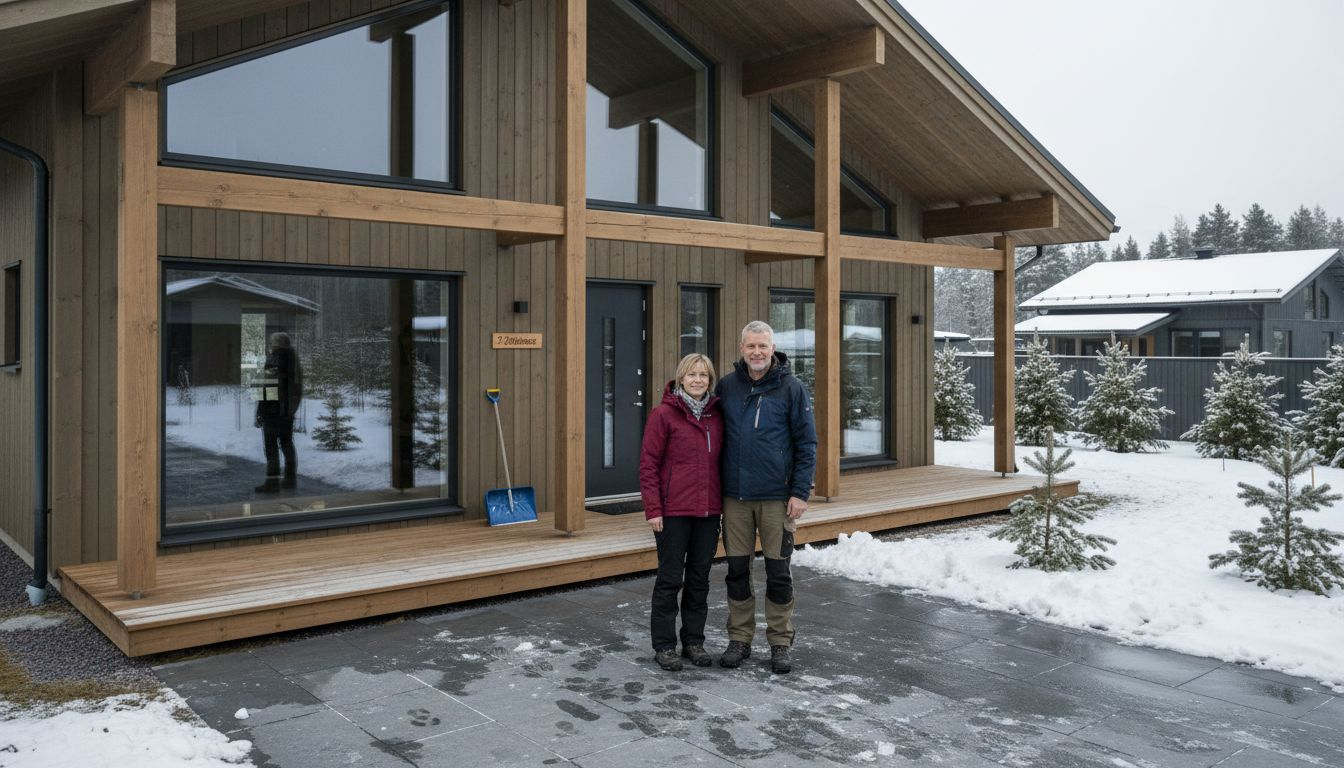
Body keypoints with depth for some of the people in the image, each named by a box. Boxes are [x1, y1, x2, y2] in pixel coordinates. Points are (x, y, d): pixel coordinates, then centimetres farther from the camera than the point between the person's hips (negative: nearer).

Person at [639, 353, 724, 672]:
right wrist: (653, 509, -12)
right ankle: (664, 645, 14)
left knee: (699, 578, 12)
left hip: (709, 512, 5)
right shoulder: (664, 414, -7)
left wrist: (725, 502, 10)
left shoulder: (717, 415, 8)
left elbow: (721, 461, 14)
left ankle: (694, 641, 24)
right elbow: (648, 464, -8)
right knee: (670, 578, 3)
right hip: (673, 512, -5)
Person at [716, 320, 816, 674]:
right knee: (737, 571, 9)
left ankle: (781, 642, 18)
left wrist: (800, 492, -9)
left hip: (777, 497, -2)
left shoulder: (791, 388, -4)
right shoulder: (726, 386, 4)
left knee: (778, 572, 5)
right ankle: (739, 638, 22)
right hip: (735, 496, 3)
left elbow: (807, 443, -3)